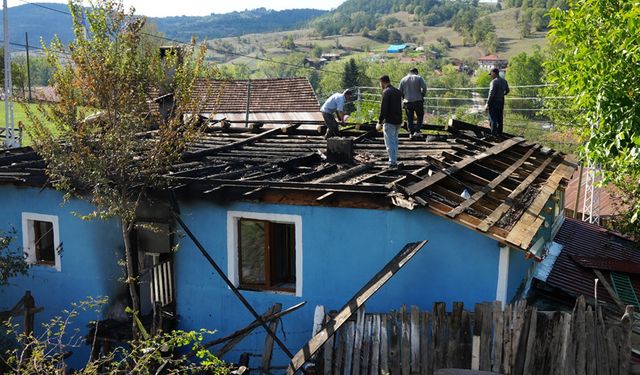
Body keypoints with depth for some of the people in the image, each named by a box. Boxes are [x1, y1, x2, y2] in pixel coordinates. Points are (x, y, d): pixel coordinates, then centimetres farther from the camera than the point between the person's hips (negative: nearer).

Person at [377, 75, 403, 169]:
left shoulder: (386, 92, -13)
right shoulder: (398, 91, 13)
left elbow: (383, 108, -17)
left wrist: (380, 122, -13)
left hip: (390, 121, -8)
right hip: (398, 121, 8)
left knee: (389, 143, -5)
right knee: (395, 141, 17)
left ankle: (392, 163, -8)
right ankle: (395, 162, 20)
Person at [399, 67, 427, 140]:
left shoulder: (403, 80, 10)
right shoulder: (419, 78, 2)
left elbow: (400, 91, 7)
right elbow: (424, 87, -10)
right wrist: (422, 96, 4)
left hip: (408, 102, 2)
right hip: (418, 101, -2)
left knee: (409, 118, 9)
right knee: (420, 117, 9)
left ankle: (411, 133, 6)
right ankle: (417, 131, -4)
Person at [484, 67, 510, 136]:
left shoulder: (494, 82, -18)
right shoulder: (504, 81, 6)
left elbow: (491, 94, -22)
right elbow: (507, 91, 20)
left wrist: (487, 104, -18)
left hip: (493, 102, -8)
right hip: (501, 102, 8)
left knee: (493, 119, -4)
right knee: (499, 119, 14)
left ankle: (493, 135, -7)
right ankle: (499, 133, 20)